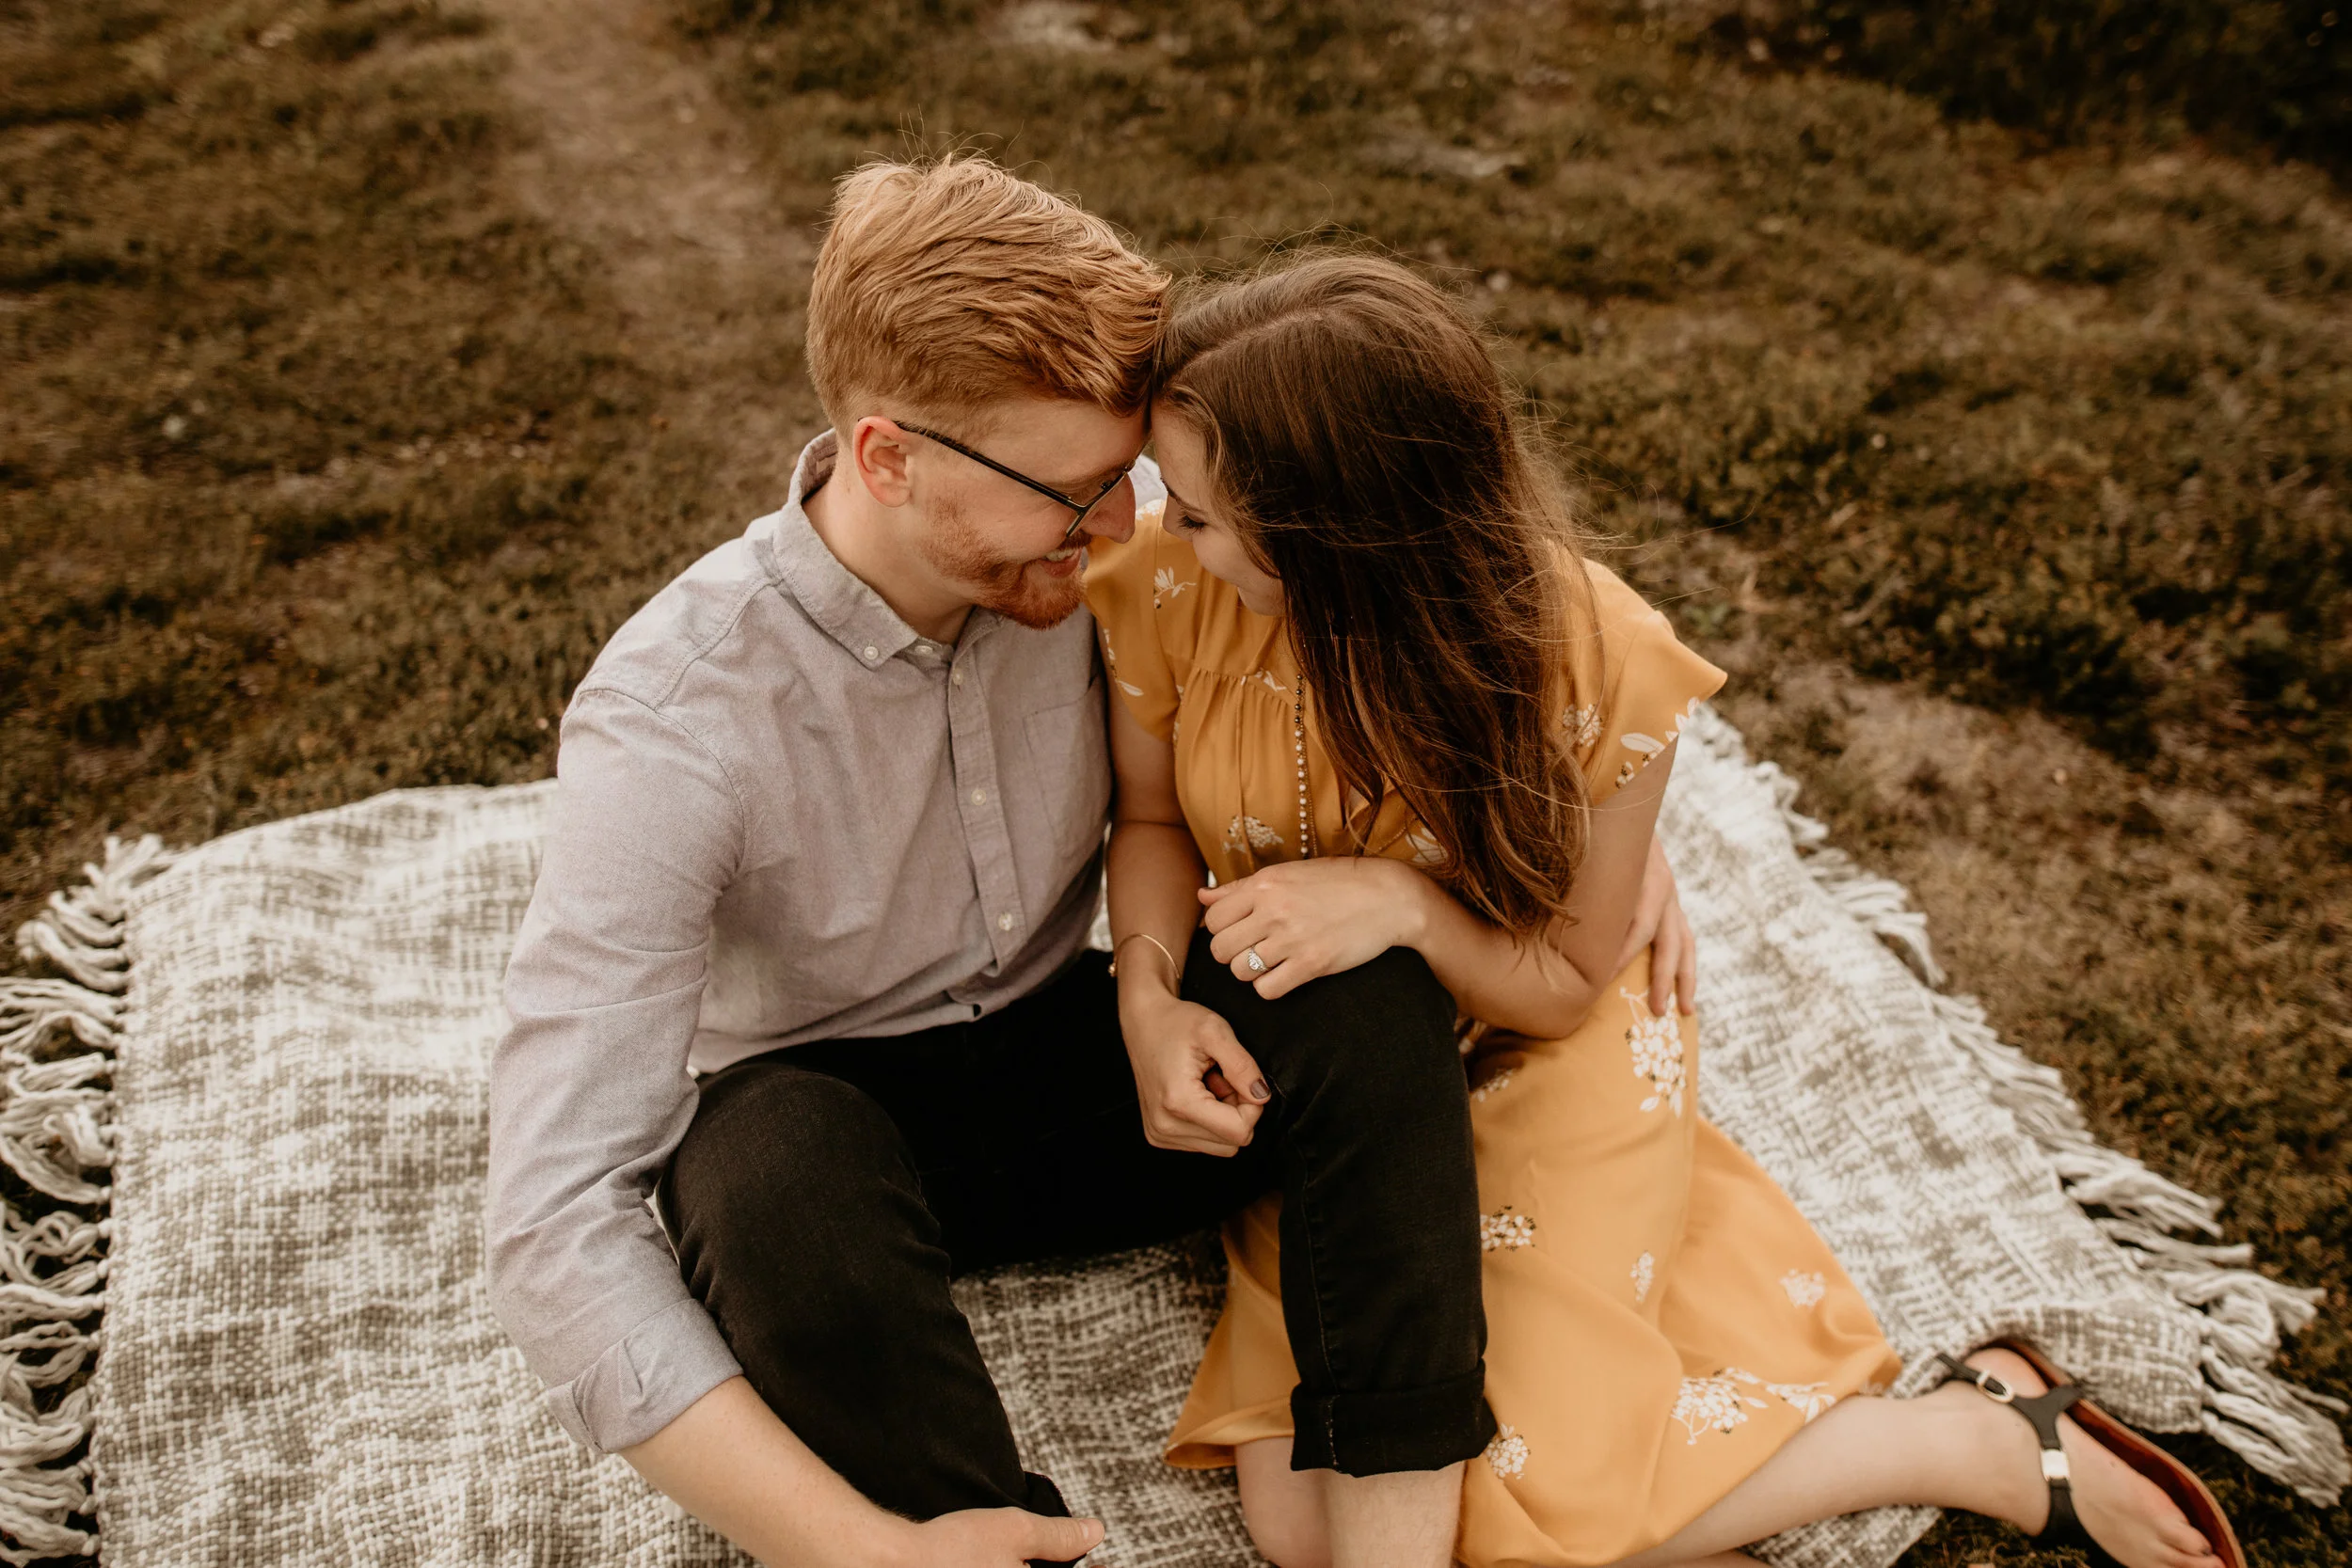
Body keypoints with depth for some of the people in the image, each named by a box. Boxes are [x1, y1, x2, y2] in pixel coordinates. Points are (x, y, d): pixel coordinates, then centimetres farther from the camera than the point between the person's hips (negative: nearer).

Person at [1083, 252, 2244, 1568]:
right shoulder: (1166, 590, -22)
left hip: (1542, 1070, -3)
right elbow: (1153, 819, -1)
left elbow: (1567, 977, -13)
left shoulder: (1595, 669, -28)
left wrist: (1402, 902, -33)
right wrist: (1150, 988, -22)